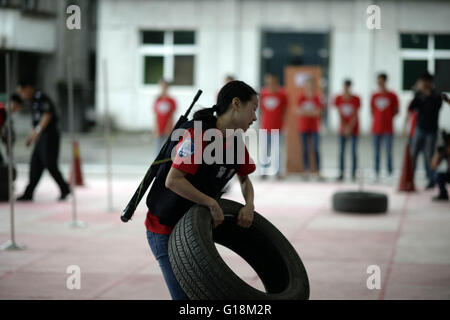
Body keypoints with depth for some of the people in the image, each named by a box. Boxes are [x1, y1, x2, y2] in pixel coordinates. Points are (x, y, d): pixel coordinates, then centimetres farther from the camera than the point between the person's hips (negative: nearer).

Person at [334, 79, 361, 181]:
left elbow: (355, 115, -8)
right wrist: (344, 127, -13)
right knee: (341, 151, -2)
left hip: (354, 128, -2)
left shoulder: (356, 99, -7)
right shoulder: (338, 99, -2)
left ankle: (353, 173, 4)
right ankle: (341, 174, 2)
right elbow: (340, 114, -4)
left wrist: (350, 127, -15)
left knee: (354, 151, -1)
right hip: (343, 129, 2)